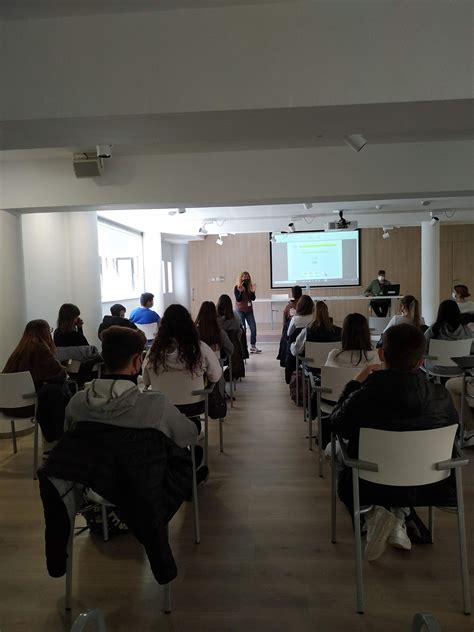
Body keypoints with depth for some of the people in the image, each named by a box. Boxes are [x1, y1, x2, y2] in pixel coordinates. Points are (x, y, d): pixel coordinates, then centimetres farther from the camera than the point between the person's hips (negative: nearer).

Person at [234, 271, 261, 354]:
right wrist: (241, 291, -26)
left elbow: (253, 299, 1)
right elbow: (238, 299, -12)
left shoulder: (250, 286, 6)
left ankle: (253, 346, 9)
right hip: (240, 310, -4)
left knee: (253, 328, 0)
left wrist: (253, 292, -16)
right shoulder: (237, 287, -4)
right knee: (242, 328, -5)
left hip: (249, 310, 4)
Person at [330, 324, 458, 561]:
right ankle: (399, 517, 16)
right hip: (427, 487, 3)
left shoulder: (363, 397, -26)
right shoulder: (440, 396, -19)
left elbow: (336, 424, -4)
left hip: (370, 487, -3)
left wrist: (355, 383, 4)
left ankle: (373, 515, 4)